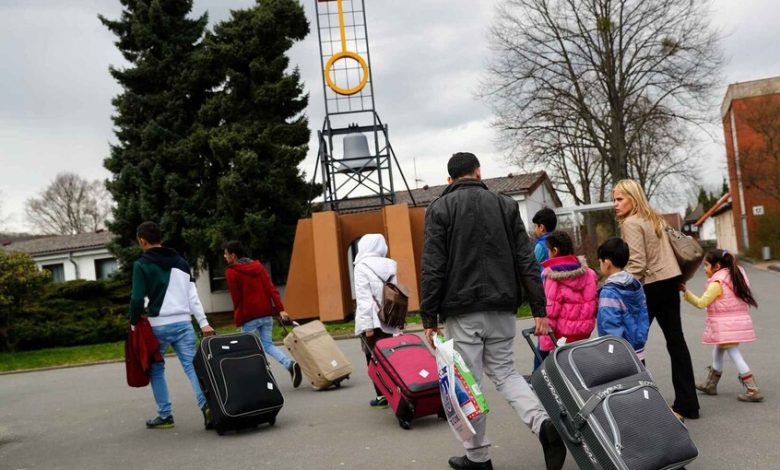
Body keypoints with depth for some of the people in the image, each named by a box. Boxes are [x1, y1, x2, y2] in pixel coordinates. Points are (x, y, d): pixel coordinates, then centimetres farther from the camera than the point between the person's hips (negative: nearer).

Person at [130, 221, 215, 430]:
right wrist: (203, 322, 5)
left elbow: (138, 299, -10)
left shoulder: (142, 265, -4)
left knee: (156, 369, 12)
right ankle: (207, 405, -18)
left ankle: (165, 415, 14)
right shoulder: (181, 262, 14)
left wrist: (134, 323, 4)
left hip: (158, 326, -4)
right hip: (183, 323, 4)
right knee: (192, 366, 0)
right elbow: (193, 296, 9)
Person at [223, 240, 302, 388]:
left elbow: (236, 298, -5)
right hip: (266, 314, 5)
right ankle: (290, 364, -12)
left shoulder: (231, 272, -6)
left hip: (249, 317, -5)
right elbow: (271, 288, 1)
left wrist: (238, 319, 5)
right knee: (267, 344, 10)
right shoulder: (258, 266, 9)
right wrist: (281, 309, -3)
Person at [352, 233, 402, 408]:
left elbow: (364, 297, -12)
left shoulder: (362, 266, -5)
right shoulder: (389, 265, 11)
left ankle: (382, 395, 3)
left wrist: (368, 325, -13)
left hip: (371, 322, -5)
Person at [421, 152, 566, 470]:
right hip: (502, 308, 4)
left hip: (462, 310, -3)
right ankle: (543, 423, -5)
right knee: (503, 371, 17)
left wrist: (429, 318, -4)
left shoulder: (440, 208, 0)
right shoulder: (505, 205, 9)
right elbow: (527, 261, 4)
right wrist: (539, 309, 5)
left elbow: (432, 268, -7)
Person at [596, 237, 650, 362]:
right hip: (638, 355, 8)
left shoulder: (609, 293, -20)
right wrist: (640, 341, 18)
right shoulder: (637, 285, 5)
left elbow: (612, 330, -21)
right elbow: (644, 318, 10)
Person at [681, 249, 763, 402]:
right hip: (739, 321, 10)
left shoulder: (717, 284, -15)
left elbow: (701, 303, -16)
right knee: (717, 351, 21)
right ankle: (710, 384, 34)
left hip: (725, 325, -10)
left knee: (734, 354, -6)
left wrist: (686, 291, -14)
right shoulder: (735, 277, 11)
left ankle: (753, 390, -7)